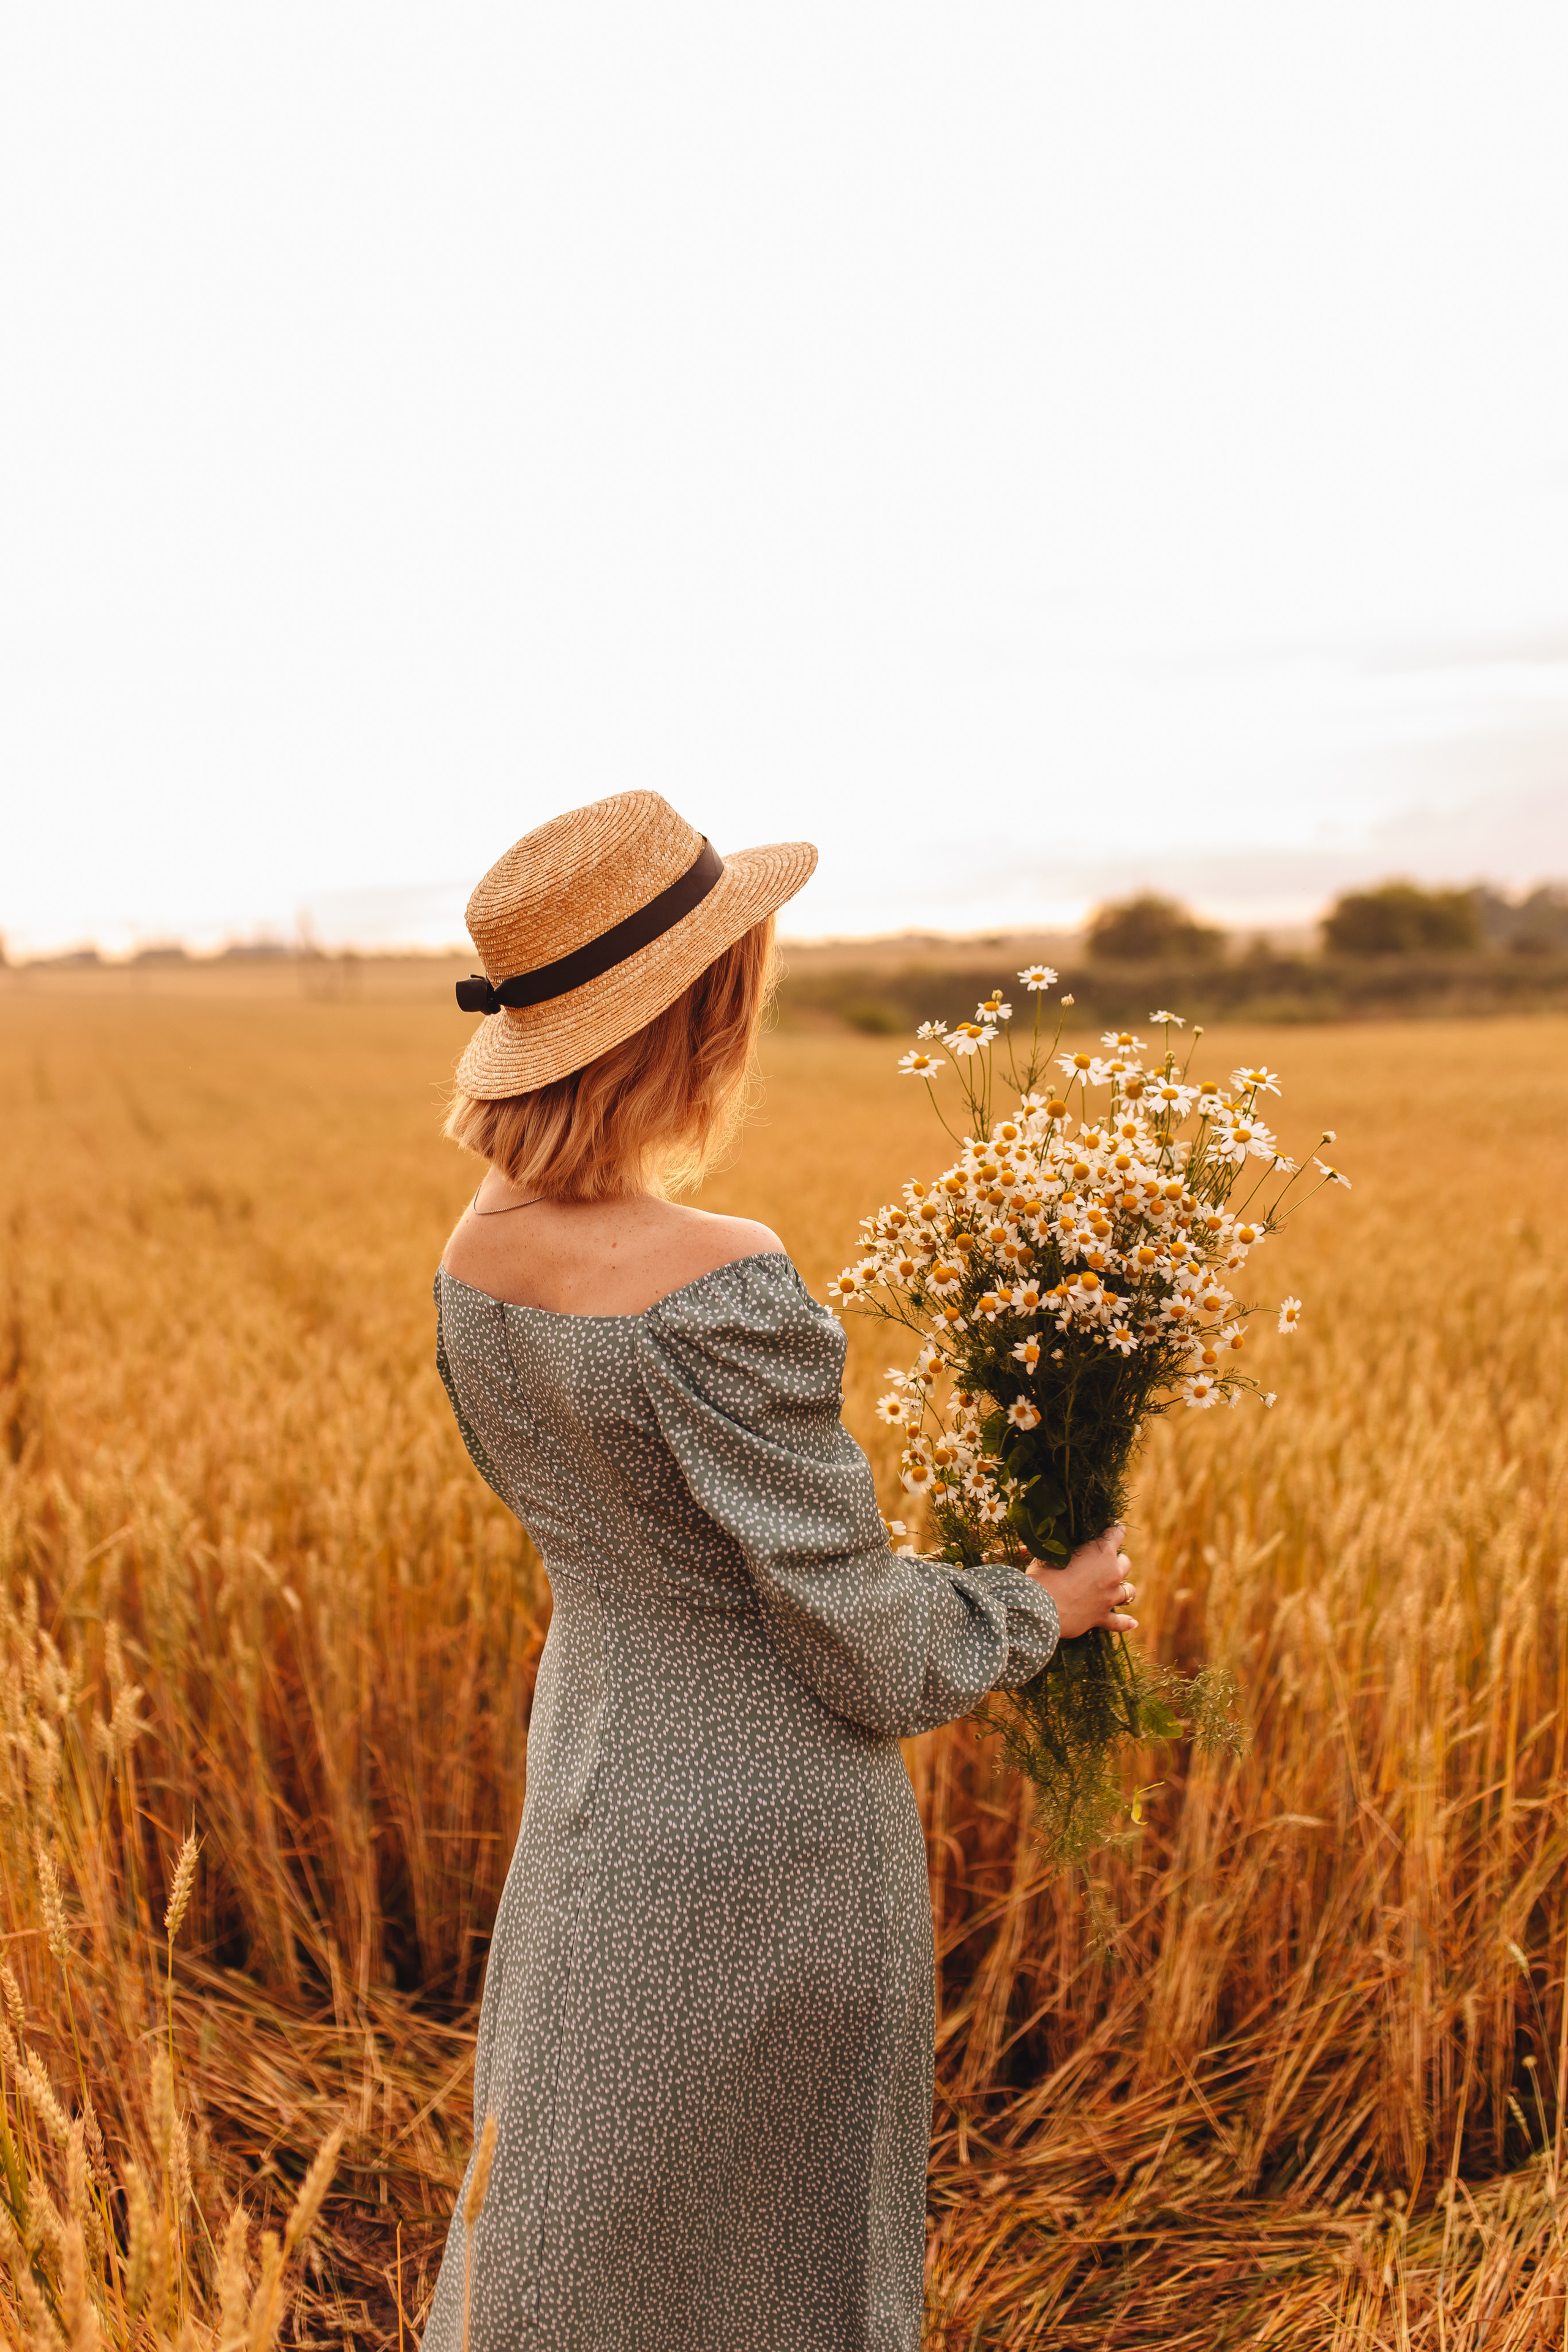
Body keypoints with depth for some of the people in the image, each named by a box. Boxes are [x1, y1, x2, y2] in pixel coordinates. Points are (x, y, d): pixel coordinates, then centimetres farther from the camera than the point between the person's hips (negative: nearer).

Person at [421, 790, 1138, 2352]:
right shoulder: (715, 1292, -31)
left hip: (592, 1779, 7)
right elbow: (867, 1650, -21)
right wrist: (1037, 1611, -1)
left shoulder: (477, 1252, -7)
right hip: (772, 1827, -7)